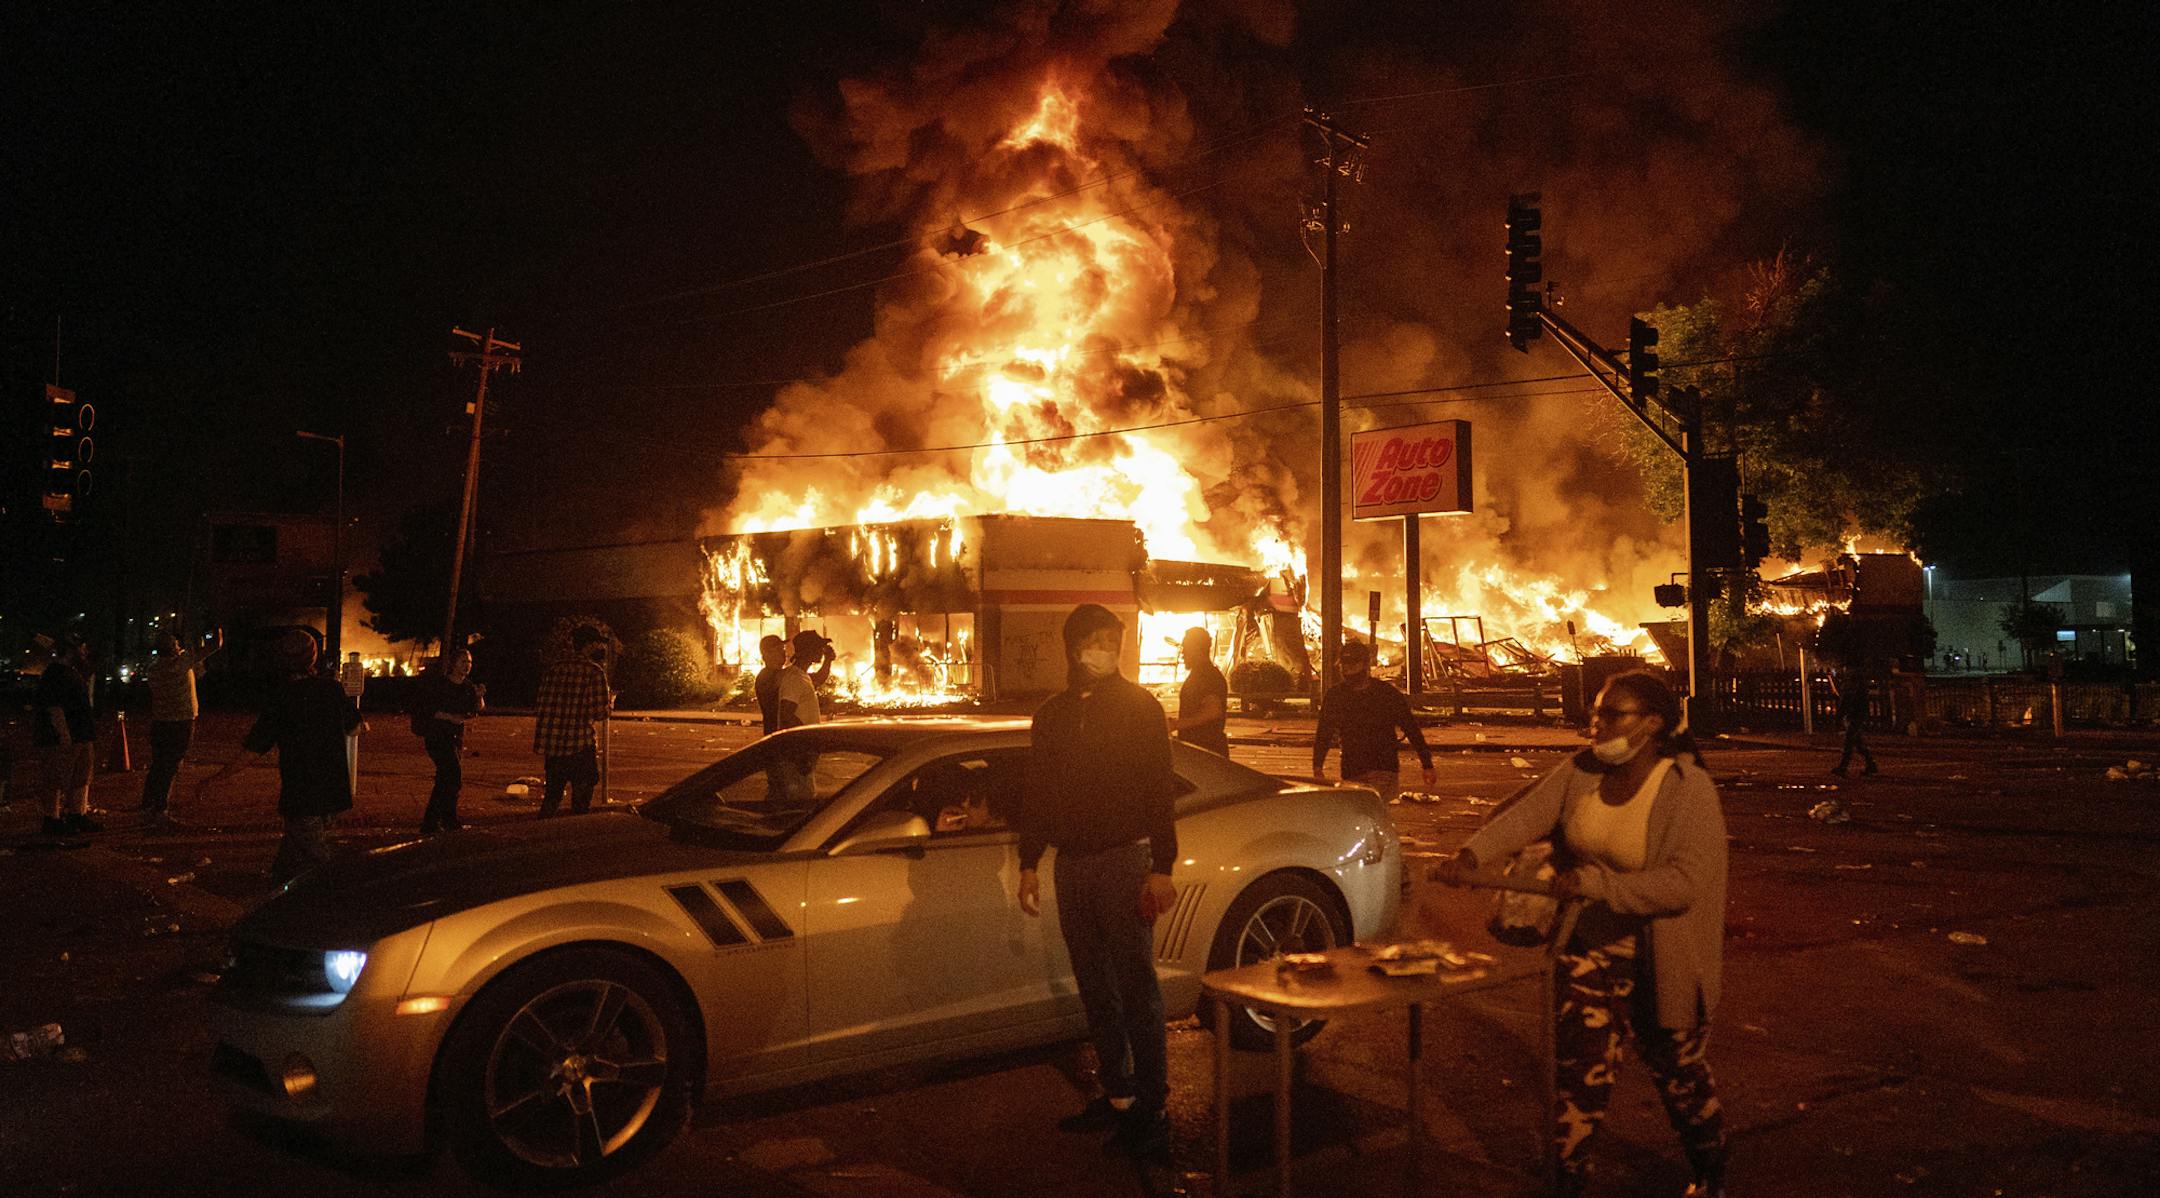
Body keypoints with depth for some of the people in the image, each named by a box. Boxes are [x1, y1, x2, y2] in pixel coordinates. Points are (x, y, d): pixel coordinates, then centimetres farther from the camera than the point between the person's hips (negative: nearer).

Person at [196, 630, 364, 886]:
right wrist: (363, 727, 40)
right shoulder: (332, 688, -1)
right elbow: (354, 728, 15)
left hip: (301, 798, -5)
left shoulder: (281, 698, -12)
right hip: (333, 794, 5)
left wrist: (211, 780, 0)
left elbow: (251, 753, -11)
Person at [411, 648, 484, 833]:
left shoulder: (468, 687, 6)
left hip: (456, 736, 6)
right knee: (453, 773, -18)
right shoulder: (437, 684, -10)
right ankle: (448, 819, -10)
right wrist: (448, 717, -22)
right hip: (436, 735, -6)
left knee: (444, 781, 9)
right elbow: (427, 709, -12)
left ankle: (428, 824, 19)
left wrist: (480, 697, -21)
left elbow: (478, 710, -2)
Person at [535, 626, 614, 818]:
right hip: (580, 745, -5)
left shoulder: (554, 669, 8)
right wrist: (610, 703, 10)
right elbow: (600, 713, -10)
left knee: (552, 795, 18)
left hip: (552, 744, 5)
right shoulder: (594, 672, -7)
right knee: (581, 801, 5)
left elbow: (539, 709, 8)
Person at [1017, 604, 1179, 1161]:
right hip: (1071, 863, 5)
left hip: (1124, 859, -5)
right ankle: (1116, 1097, 19)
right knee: (1095, 990, 10)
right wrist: (1029, 863, 12)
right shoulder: (1052, 714, 13)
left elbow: (1161, 791, -6)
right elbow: (1037, 796, 17)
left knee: (1136, 988, -6)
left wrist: (1161, 869, -13)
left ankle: (1151, 1111, -2)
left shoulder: (1139, 707, -1)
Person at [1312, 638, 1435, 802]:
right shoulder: (1334, 695, 4)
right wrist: (1317, 766, -8)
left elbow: (1412, 730, 5)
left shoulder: (1388, 694, -2)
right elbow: (1323, 735, 6)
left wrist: (1427, 765, 5)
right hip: (1351, 774, 4)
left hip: (1383, 771, -4)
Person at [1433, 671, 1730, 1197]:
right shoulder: (1584, 770, -4)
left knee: (1678, 1072, 16)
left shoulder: (1689, 790, -21)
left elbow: (1684, 882, -29)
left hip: (1661, 962, -4)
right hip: (1592, 949, 4)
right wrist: (1473, 854, -31)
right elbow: (1528, 813, -14)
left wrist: (1595, 884, -35)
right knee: (1579, 1067, 5)